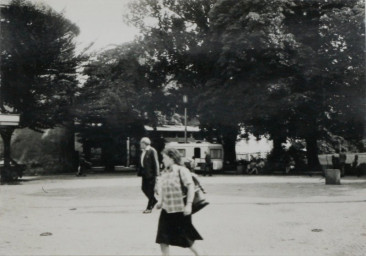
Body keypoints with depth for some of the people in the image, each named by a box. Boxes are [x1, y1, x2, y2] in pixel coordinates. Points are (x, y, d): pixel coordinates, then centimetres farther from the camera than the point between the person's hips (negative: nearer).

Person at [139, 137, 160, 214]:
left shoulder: (152, 151, -12)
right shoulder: (143, 152, 12)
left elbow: (156, 163, -13)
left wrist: (156, 174, -15)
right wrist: (140, 173, 13)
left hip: (151, 174, -8)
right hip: (145, 174, 8)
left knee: (151, 190, -2)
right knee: (144, 188, 10)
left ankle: (149, 208, 5)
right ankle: (154, 201, 30)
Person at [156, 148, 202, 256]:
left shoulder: (181, 170, -13)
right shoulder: (164, 173, 9)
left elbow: (191, 187, -17)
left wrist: (188, 204, -22)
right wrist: (160, 201, 2)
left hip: (181, 211, -6)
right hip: (167, 210, 6)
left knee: (185, 237, 7)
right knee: (163, 238, 2)